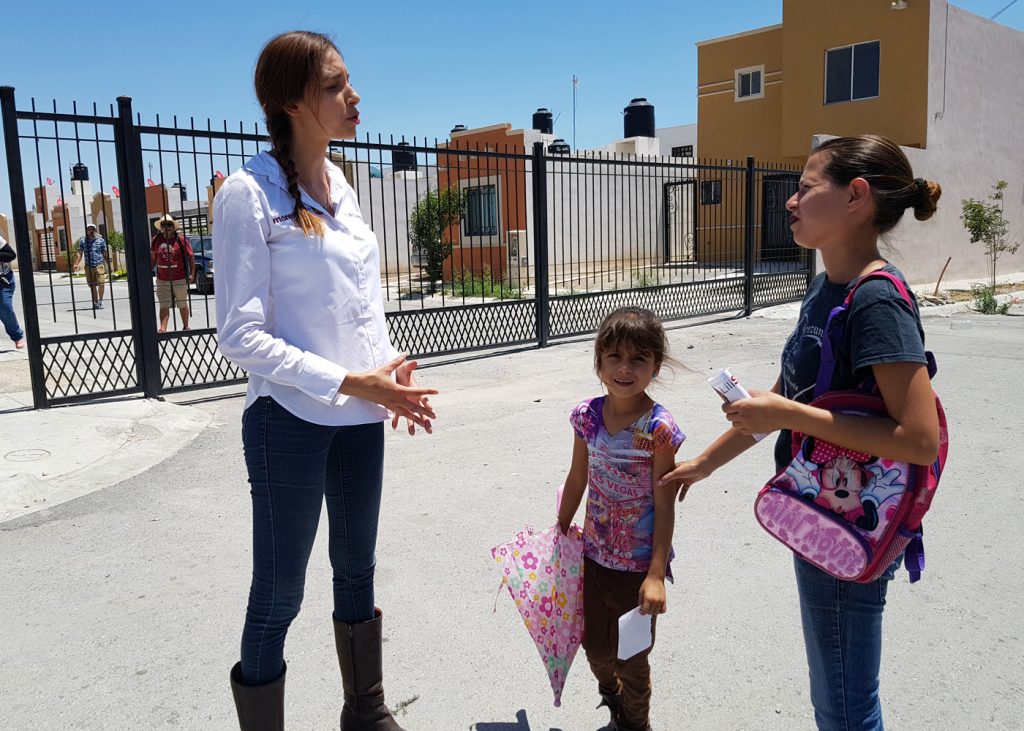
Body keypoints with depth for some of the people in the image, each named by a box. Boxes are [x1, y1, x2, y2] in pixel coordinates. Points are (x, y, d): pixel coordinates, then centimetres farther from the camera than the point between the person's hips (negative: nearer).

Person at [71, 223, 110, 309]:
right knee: (92, 285, 6)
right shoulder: (82, 240, 7)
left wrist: (108, 265, 8)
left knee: (101, 283, -14)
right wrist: (76, 264, -8)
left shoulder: (101, 240, 6)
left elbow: (105, 254, 10)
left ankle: (100, 301, 0)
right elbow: (80, 253, 4)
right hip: (88, 266, 2)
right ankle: (96, 303, 15)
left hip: (99, 265, -2)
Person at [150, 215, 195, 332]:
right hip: (162, 280, 2)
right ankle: (163, 329, -9)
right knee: (164, 306, -4)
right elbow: (153, 258, 15)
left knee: (182, 305, 12)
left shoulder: (181, 239, -6)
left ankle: (186, 327, 27)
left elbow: (191, 257, -3)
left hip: (180, 279, -2)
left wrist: (192, 274, -8)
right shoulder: (156, 240, 5)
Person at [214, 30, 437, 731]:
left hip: (360, 418, 7)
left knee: (358, 571, 19)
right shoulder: (249, 194, -13)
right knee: (278, 595, 4)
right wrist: (348, 382, -20)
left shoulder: (340, 186, 9)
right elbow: (240, 335, -16)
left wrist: (392, 364, 0)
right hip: (291, 422, -7)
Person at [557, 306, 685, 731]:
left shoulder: (659, 429, -20)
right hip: (595, 554, 5)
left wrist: (656, 574, -18)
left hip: (639, 564, -4)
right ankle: (612, 695, 53)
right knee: (594, 643, 21)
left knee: (631, 654, 14)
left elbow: (664, 506, -16)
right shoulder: (588, 416, -7)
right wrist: (561, 531, 15)